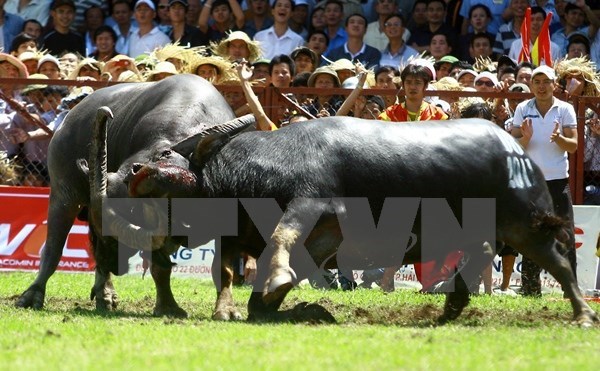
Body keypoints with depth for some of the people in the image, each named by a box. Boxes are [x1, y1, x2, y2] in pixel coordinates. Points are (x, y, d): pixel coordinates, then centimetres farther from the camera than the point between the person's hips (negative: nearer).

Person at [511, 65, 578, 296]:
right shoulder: (522, 110, 6)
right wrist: (526, 138, -17)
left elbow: (573, 146, -1)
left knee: (565, 235, -5)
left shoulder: (565, 109, 2)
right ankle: (531, 290, 10)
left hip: (558, 181, -1)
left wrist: (559, 138, -22)